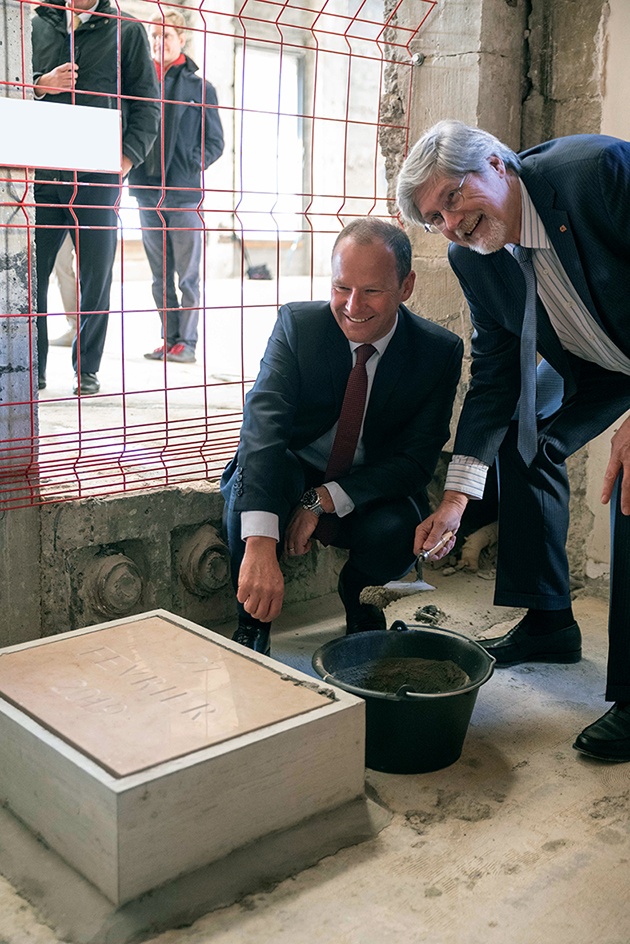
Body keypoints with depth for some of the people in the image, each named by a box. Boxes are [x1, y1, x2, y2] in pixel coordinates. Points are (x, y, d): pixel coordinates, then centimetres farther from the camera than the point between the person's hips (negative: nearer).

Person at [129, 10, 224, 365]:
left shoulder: (200, 88, 6)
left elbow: (215, 142, 4)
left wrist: (190, 167, -11)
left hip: (185, 194, -3)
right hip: (148, 193, 4)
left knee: (188, 274, -3)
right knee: (161, 275, 7)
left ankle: (187, 342, 2)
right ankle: (169, 339, 13)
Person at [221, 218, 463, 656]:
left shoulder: (441, 352, -13)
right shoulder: (298, 323, -17)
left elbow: (418, 459, -14)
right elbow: (263, 423, -32)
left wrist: (325, 499, -29)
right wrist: (260, 545, -47)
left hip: (371, 494, 1)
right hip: (293, 480, 0)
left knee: (396, 531, -33)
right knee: (254, 469, -34)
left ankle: (363, 611, 6)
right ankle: (252, 628, -12)